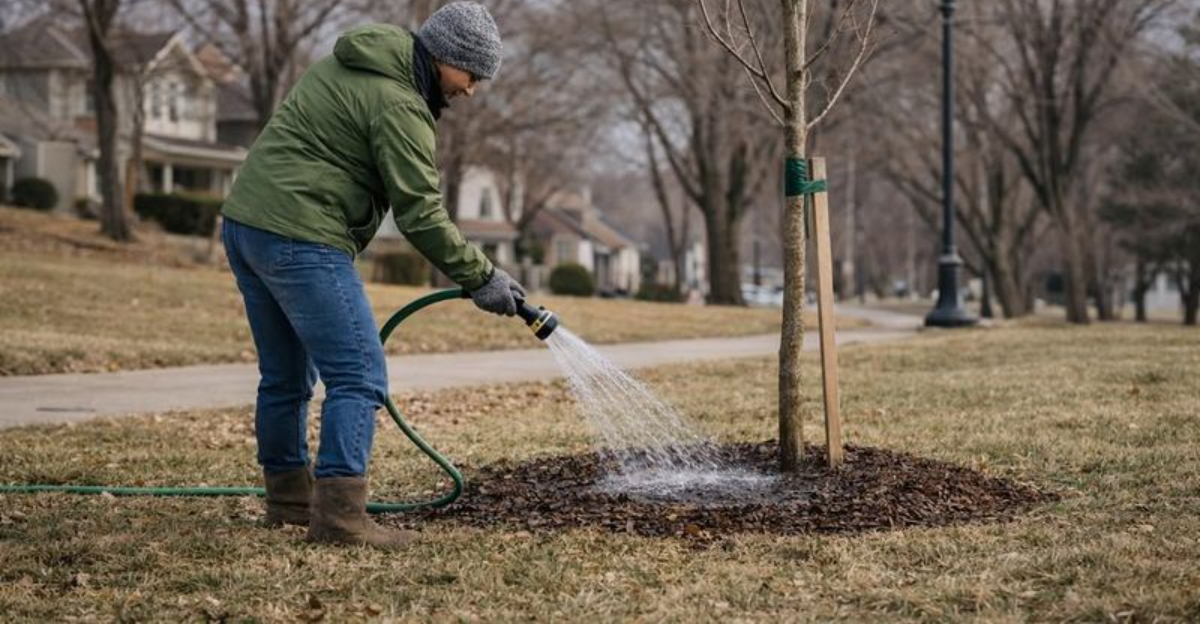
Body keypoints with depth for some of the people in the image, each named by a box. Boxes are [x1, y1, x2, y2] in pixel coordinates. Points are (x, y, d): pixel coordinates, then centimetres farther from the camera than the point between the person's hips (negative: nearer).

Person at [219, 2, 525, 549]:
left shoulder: (348, 65, 18)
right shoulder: (397, 104, -12)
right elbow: (420, 214, -14)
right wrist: (480, 278, -7)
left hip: (243, 222, 10)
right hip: (299, 239, -10)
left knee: (285, 376, 18)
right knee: (358, 377, -9)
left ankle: (288, 497, 27)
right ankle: (339, 514, -15)